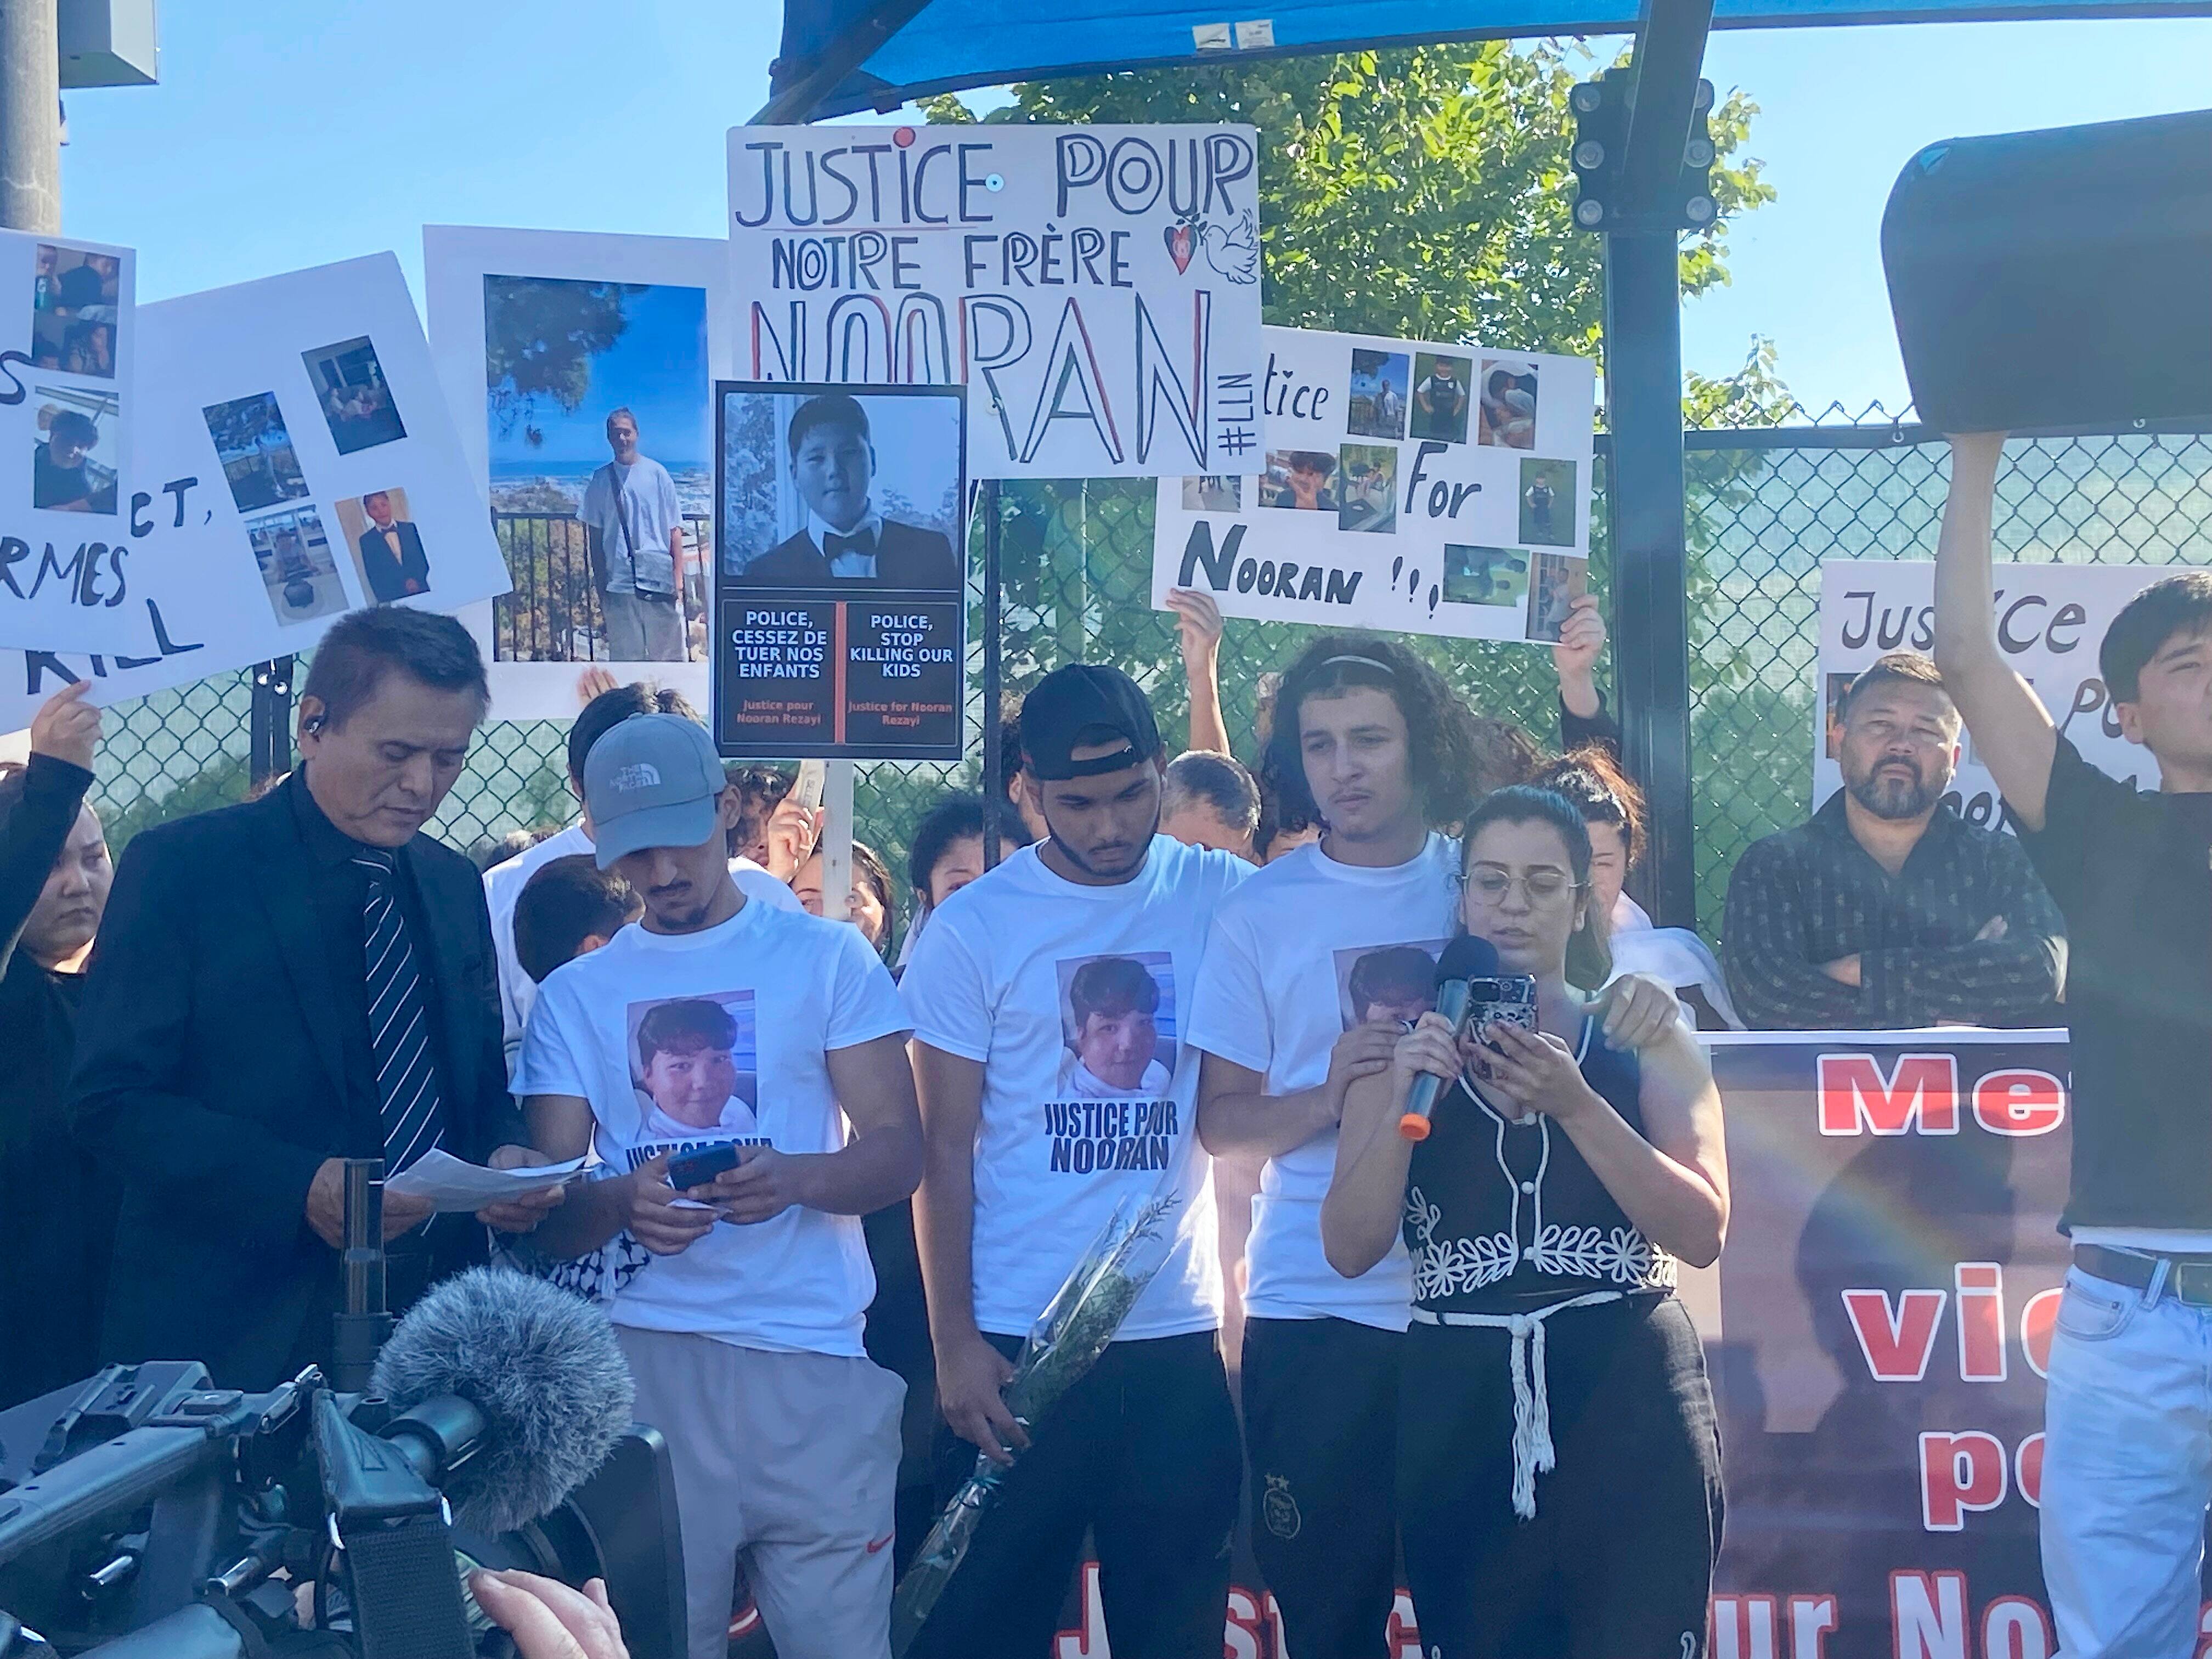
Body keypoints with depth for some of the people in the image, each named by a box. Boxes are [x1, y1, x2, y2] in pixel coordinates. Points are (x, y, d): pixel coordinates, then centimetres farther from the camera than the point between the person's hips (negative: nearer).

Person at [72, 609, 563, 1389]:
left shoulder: (457, 886, 13)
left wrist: (505, 1158, -4)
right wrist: (298, 1187, -23)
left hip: (431, 1320, 5)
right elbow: (114, 1098, -11)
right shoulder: (182, 867, -5)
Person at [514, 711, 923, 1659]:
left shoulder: (827, 959, 7)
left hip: (813, 1362, -1)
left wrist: (793, 1178, -20)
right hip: (643, 1361, 1)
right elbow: (550, 1215, 5)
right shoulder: (573, 996, 12)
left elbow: (898, 1153, 1)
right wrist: (622, 1204, -18)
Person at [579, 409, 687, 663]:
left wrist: (679, 578, -3)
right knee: (624, 656, 2)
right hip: (619, 582, 1)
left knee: (668, 655, -1)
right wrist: (600, 588, 7)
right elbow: (595, 537, 11)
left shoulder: (656, 473, 4)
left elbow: (675, 530, 4)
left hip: (659, 578, -1)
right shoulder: (601, 480, 8)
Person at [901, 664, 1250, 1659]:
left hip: (1179, 1332, 2)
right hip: (1015, 1340, -2)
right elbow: (945, 1148, -1)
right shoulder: (972, 928, -3)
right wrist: (954, 1342, -6)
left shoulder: (1221, 897, 2)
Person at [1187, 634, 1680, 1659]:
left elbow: (1641, 950, 10)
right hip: (1317, 1314, -1)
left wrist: (1644, 986, -13)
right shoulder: (1259, 914, 1)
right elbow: (1222, 1124, 1)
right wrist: (1327, 1095, -18)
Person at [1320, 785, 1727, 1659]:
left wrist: (1575, 1105, -16)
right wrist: (1403, 1095, -13)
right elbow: (1350, 1250, 1)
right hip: (1459, 1405, 2)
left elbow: (1702, 1234, -6)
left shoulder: (1648, 1042, 7)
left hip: (1627, 1402, -1)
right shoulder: (1410, 1046, 10)